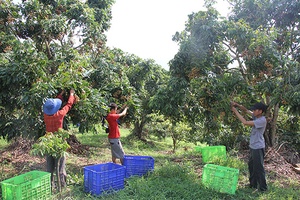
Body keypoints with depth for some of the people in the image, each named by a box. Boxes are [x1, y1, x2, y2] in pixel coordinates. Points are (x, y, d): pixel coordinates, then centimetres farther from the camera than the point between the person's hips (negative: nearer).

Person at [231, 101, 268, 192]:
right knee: (251, 166, 19)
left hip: (258, 148, -9)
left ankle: (263, 187, 14)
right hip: (253, 147, 9)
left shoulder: (262, 120, -24)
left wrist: (235, 111, -23)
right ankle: (253, 184, 33)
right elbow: (246, 110, 7)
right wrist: (237, 105, -10)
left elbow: (245, 122, -27)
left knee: (259, 167, 1)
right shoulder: (256, 117, 2)